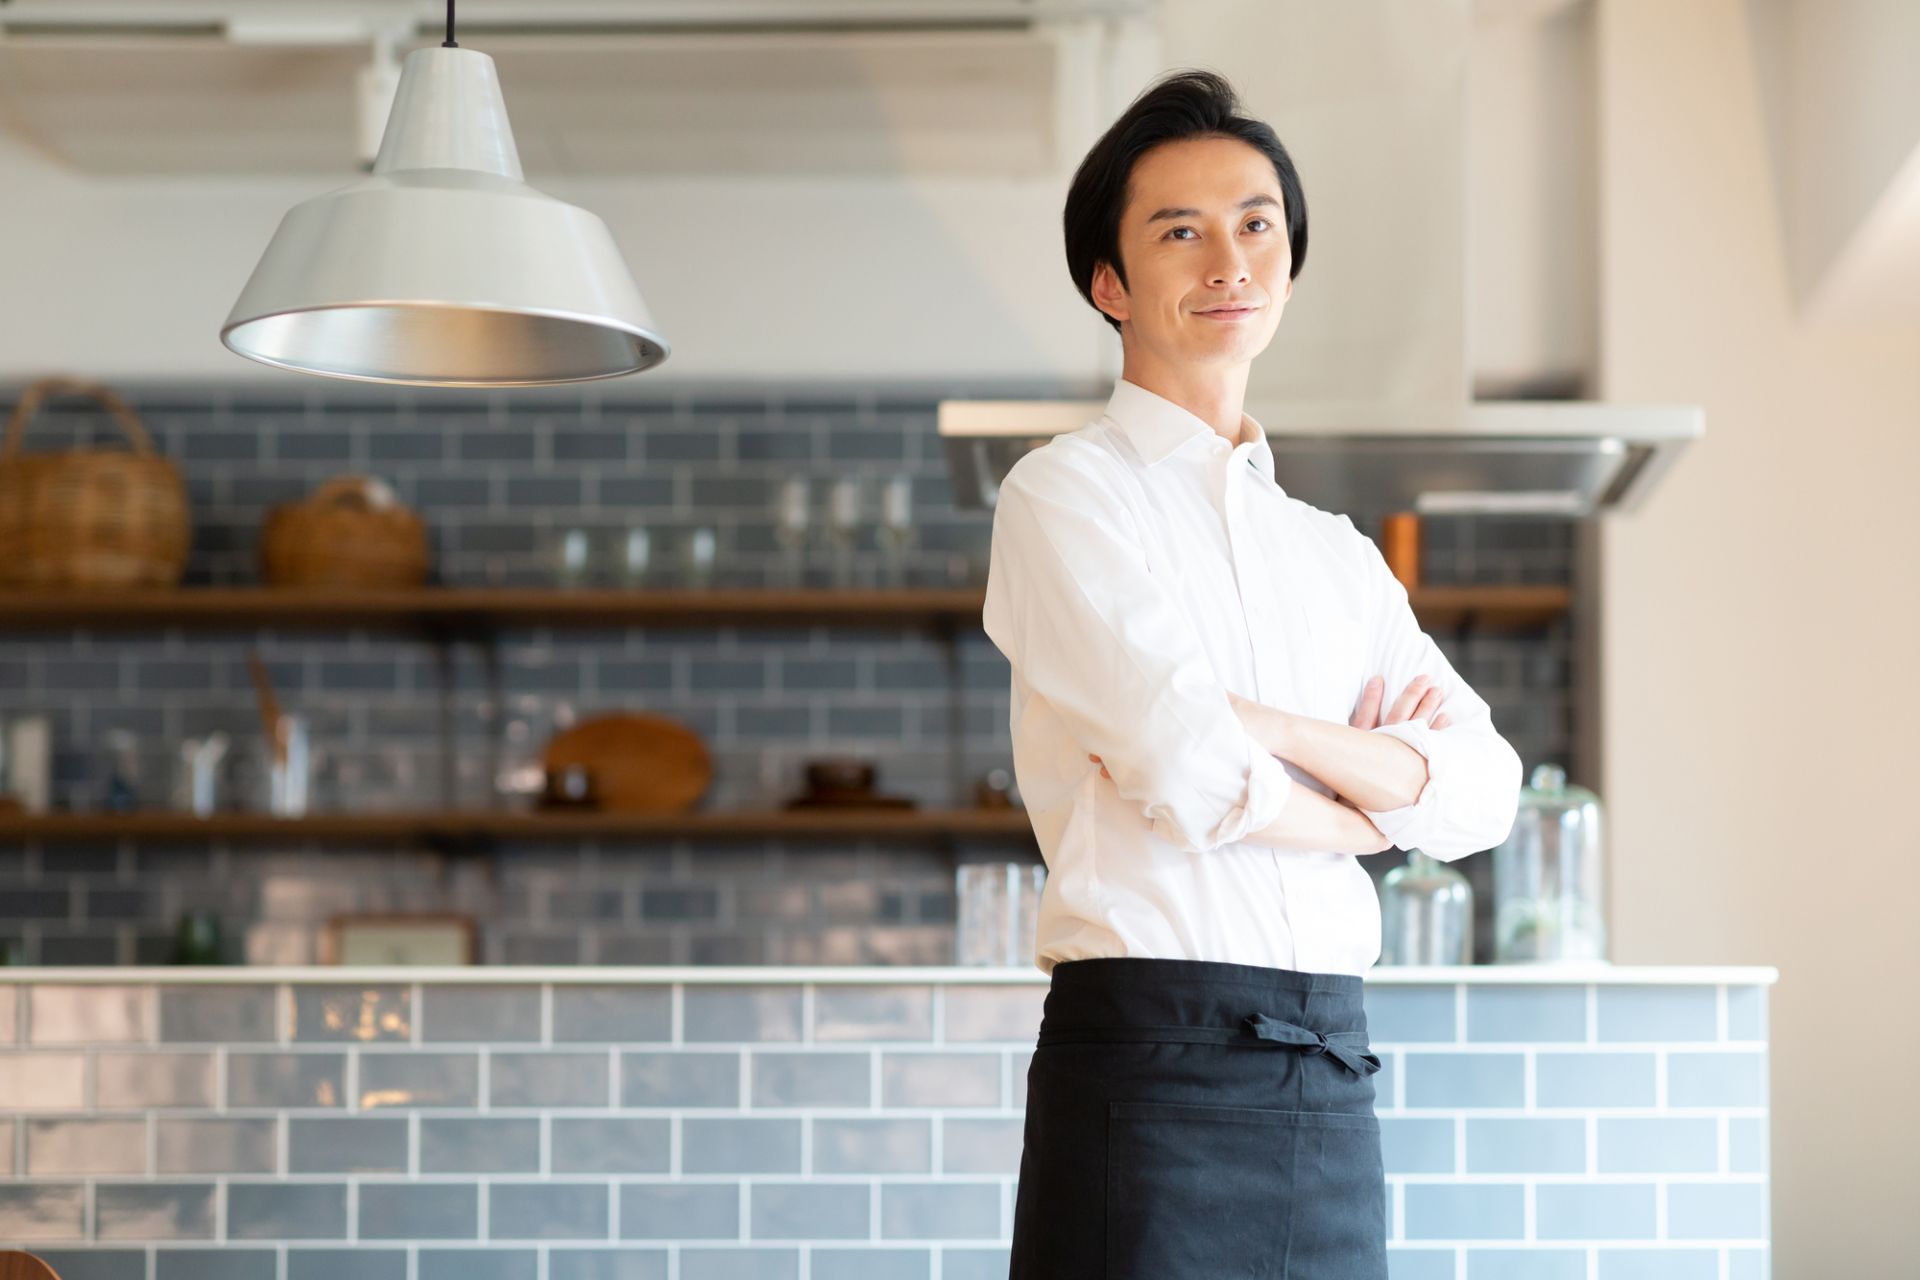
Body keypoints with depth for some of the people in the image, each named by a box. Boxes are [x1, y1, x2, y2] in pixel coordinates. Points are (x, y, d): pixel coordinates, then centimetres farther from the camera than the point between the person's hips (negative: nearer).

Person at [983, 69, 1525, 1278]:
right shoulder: (1066, 491, 0)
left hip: (1331, 1083, 5)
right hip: (1150, 1059, -5)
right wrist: (1374, 798, 5)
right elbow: (1188, 778, -13)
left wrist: (1260, 724, -9)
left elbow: (1482, 793, 5)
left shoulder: (1339, 554, 18)